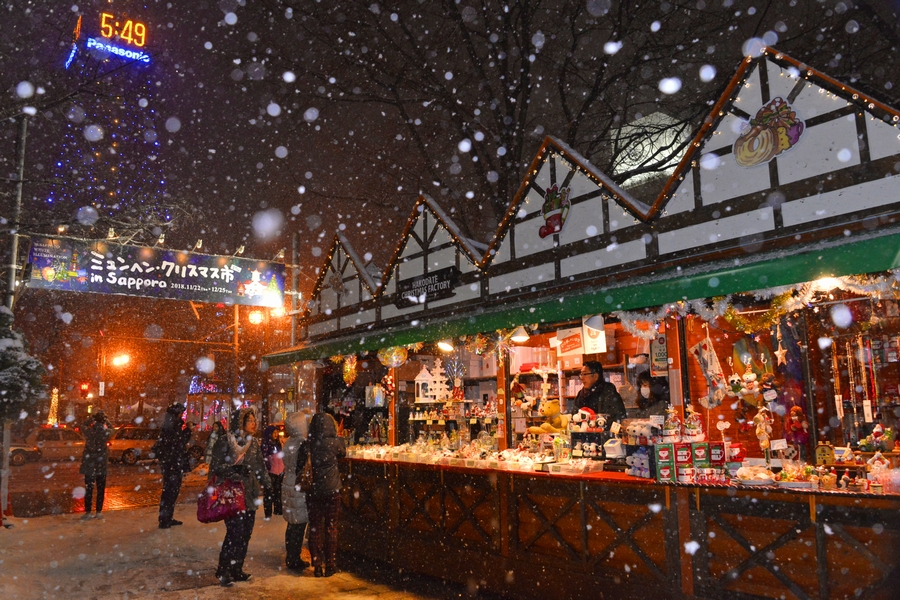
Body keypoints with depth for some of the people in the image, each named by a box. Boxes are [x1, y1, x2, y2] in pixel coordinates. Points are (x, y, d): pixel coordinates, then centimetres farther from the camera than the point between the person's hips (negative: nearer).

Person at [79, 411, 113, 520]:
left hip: (89, 464, 0)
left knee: (88, 488, 6)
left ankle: (87, 512, 7)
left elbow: (83, 426, 11)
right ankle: (99, 512, 12)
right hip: (102, 464, 0)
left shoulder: (89, 431, -11)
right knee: (101, 489, 9)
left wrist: (92, 418, 10)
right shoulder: (106, 432, -10)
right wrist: (105, 421, 11)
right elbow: (111, 428, 14)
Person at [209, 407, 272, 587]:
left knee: (246, 533, 7)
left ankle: (236, 570, 19)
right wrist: (234, 470, -24)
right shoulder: (225, 442, -8)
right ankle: (223, 572, 6)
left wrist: (266, 484, 10)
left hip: (250, 494, 6)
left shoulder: (253, 442, 9)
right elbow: (215, 467, -10)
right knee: (235, 533, -9)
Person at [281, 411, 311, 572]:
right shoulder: (303, 444, -19)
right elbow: (303, 470, -19)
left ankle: (290, 557, 27)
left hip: (288, 485, 8)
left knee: (292, 524, 17)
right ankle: (295, 561, 10)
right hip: (298, 488, -8)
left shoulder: (288, 442, 6)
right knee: (299, 524, 2)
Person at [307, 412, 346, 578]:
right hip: (331, 490, -2)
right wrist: (339, 437, 19)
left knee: (315, 527, 11)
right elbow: (343, 453, 8)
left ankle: (317, 566, 16)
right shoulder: (333, 443, -13)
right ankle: (330, 565, 15)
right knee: (331, 527, 9)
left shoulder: (309, 444, -7)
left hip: (313, 491, 2)